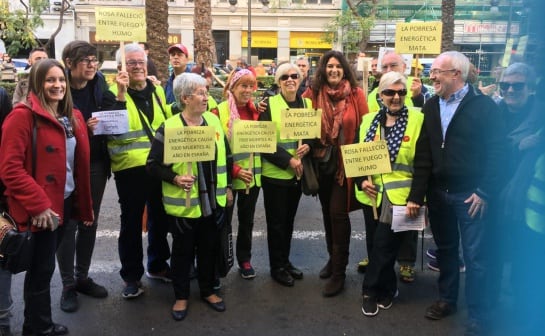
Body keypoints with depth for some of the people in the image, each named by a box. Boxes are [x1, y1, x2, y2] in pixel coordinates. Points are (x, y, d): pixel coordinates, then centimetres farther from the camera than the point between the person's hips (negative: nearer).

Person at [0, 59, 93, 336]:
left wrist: (84, 205, 13)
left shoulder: (73, 117, 10)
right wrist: (38, 204, -22)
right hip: (40, 209, -7)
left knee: (44, 265, 19)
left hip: (65, 202, 7)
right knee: (42, 268, 5)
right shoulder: (23, 116, -14)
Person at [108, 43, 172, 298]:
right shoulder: (115, 92, -5)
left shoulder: (157, 90, 11)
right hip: (131, 168, -5)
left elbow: (169, 122, 21)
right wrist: (121, 93, -27)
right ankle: (131, 275, 20)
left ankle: (157, 265, 35)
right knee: (132, 222, 5)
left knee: (160, 217, 17)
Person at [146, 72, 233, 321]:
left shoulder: (214, 121, 3)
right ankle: (181, 296, 27)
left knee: (210, 248, 16)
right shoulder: (169, 128, -13)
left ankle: (208, 291, 34)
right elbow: (153, 164, -10)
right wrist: (175, 178, -25)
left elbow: (225, 157, 12)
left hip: (213, 201, 5)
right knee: (183, 251, 10)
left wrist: (228, 187, 11)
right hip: (184, 203, -4)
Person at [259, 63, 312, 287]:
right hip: (275, 173, -4)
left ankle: (285, 261, 30)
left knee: (289, 220, 15)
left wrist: (307, 146, -14)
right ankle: (277, 267, 18)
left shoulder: (307, 104, 6)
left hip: (298, 173, 4)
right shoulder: (269, 105, -8)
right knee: (276, 222, 5)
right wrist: (289, 160, -18)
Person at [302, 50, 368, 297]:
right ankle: (333, 258, 35)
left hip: (346, 162, -3)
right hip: (322, 161, 4)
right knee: (327, 212, 15)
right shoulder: (313, 94, 0)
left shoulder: (356, 94, -6)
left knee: (338, 212, -8)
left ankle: (339, 272, 5)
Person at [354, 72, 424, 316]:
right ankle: (386, 290, 32)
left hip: (400, 196, -4)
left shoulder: (416, 120, -6)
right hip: (373, 195, 5)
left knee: (383, 247, -4)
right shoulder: (369, 120, 7)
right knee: (375, 247, 13)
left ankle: (371, 291, 16)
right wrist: (361, 180, -5)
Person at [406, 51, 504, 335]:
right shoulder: (431, 106, 8)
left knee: (473, 255, 3)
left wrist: (484, 192, -15)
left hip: (471, 195, -5)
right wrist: (416, 194, 1)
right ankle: (447, 299, 35)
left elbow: (495, 152, -10)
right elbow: (423, 155, 5)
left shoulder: (483, 105, -7)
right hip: (437, 193, 5)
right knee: (445, 249, 18)